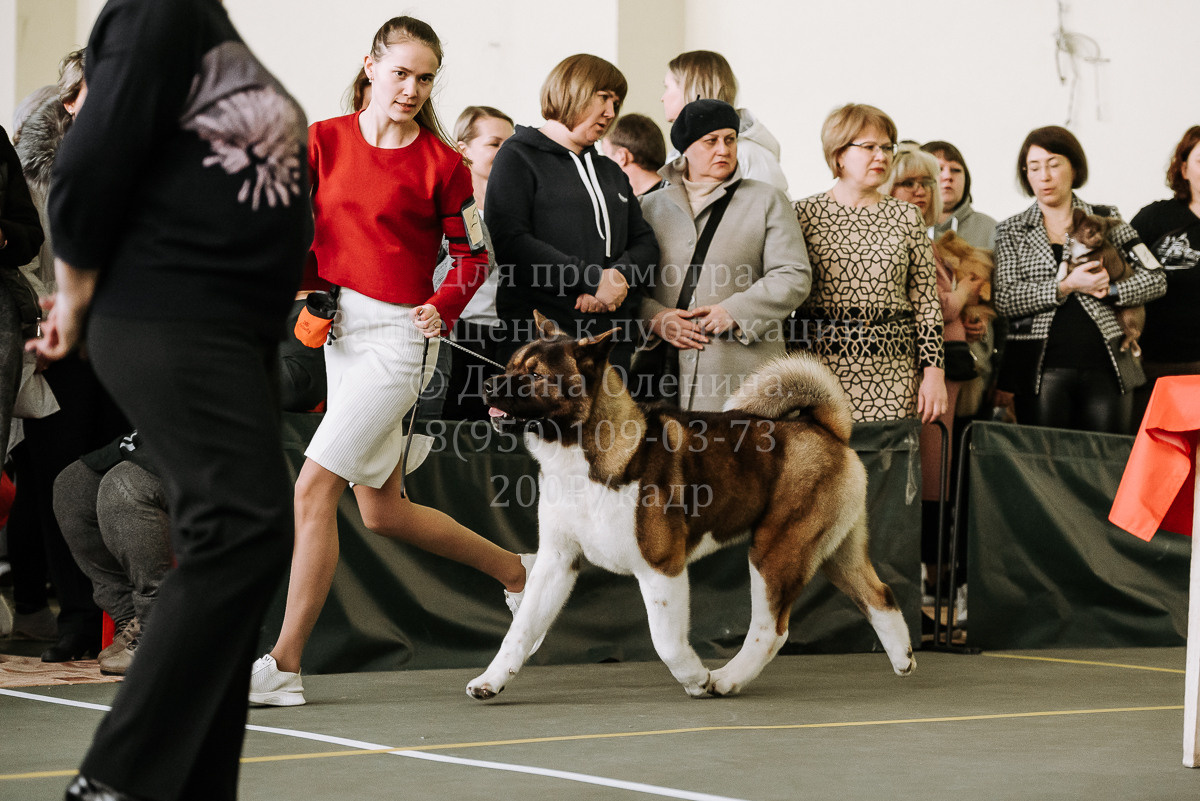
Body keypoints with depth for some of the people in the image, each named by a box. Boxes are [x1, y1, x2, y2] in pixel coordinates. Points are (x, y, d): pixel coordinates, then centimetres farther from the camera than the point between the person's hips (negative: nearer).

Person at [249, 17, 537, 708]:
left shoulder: (441, 164, -4)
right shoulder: (325, 141, 6)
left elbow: (473, 253, 5)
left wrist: (443, 308, -10)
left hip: (398, 334, -6)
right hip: (339, 328, 6)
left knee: (315, 486, -15)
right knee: (383, 511, 14)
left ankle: (285, 666, -10)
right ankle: (515, 569, 36)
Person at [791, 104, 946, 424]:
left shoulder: (906, 217, 11)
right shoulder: (804, 215, 5)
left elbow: (926, 303, 10)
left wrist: (933, 372, 2)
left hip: (893, 372, 2)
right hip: (820, 367, -2)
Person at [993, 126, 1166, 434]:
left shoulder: (1105, 220, 12)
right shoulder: (1011, 231, 9)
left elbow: (1155, 279, 8)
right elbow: (1005, 299, -5)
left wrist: (1109, 290, -7)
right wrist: (1066, 286, -13)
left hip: (1105, 365, 1)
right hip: (1041, 370, -1)